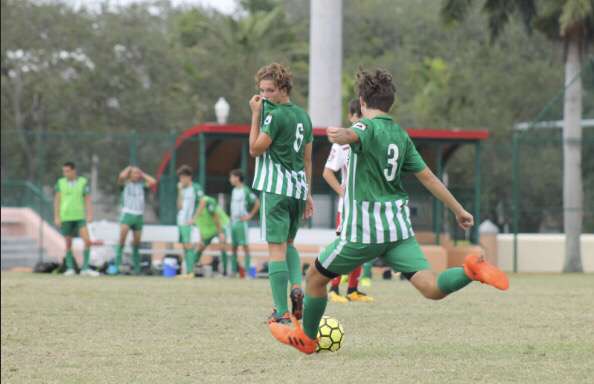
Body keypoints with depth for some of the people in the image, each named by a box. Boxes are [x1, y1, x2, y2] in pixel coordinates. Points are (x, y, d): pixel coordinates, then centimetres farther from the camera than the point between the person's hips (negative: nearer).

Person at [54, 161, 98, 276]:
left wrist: (90, 215, -11)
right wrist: (56, 217, -5)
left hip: (79, 217, 0)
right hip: (65, 218, 0)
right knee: (68, 244, 4)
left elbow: (88, 200, 0)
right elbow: (57, 201, 1)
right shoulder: (60, 183, 1)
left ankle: (85, 269, -7)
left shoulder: (83, 182, 1)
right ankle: (70, 269, 16)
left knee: (87, 241, -12)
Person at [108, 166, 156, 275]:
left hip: (139, 216, 3)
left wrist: (143, 174, 11)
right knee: (122, 236, -20)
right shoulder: (125, 184, 6)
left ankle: (136, 266, 16)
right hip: (127, 214, -3)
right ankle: (117, 264, -22)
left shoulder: (142, 185, 14)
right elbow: (121, 176, -15)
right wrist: (128, 169, 4)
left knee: (136, 242, 7)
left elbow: (153, 182, 1)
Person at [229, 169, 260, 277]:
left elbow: (257, 203, -12)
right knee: (233, 246, 7)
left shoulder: (245, 190, -9)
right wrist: (231, 217, 16)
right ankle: (234, 270, 10)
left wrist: (250, 215, -10)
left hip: (241, 222, -8)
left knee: (245, 245, -7)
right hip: (233, 222, 8)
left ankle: (247, 270, -7)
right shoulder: (234, 191, 15)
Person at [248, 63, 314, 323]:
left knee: (276, 247, -5)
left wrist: (256, 115, -6)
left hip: (276, 188, -8)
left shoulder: (275, 115, -11)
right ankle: (296, 287, -3)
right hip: (299, 188, 8)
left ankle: (282, 311, -8)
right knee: (288, 243, 22)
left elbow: (255, 149, -8)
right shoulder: (303, 116, 14)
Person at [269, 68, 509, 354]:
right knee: (431, 289, -6)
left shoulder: (368, 126, -7)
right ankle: (471, 270, -32)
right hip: (398, 226, 6)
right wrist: (459, 210, 21)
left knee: (315, 277, 16)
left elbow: (353, 136, -33)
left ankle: (305, 338, 30)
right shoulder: (401, 135, 14)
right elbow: (427, 176, 15)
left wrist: (341, 135, -57)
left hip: (363, 228, -6)